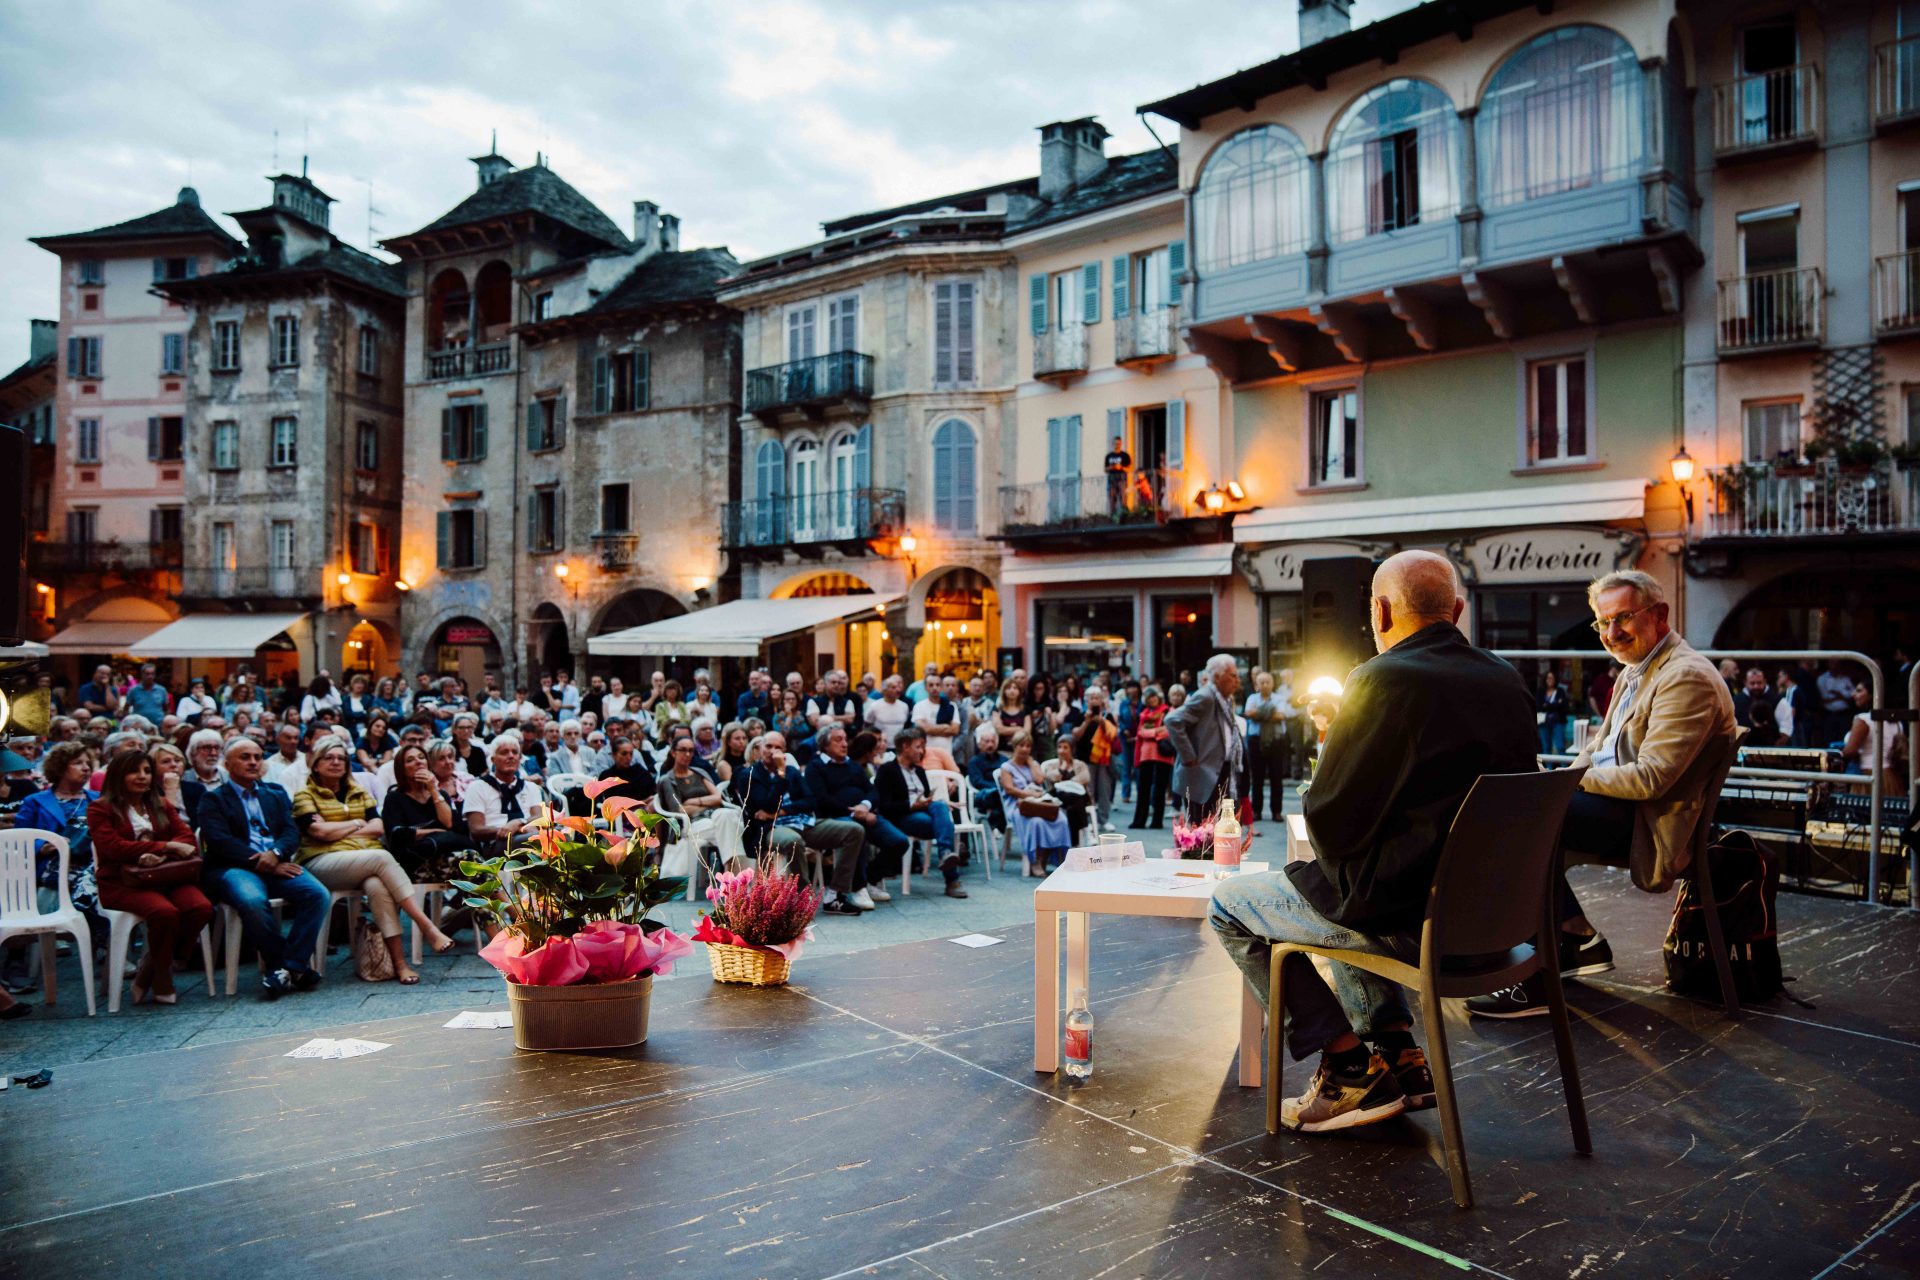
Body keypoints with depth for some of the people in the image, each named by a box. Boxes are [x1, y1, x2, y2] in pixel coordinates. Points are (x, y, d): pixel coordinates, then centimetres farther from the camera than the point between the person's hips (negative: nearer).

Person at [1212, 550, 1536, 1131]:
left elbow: (1330, 819, -17)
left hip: (1406, 915, -8)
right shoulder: (1508, 681, 4)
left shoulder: (1383, 680, -19)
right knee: (1350, 895, 34)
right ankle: (1396, 1051, 27)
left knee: (1230, 904, 9)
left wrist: (1334, 860, 7)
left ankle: (1350, 1064, 9)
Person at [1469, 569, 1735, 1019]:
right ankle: (1581, 941, 6)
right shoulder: (1635, 672, 16)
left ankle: (1536, 980, -18)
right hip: (1617, 802, 10)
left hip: (1647, 819, -10)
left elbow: (1651, 777, -23)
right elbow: (1599, 748, 21)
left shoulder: (1686, 677, -16)